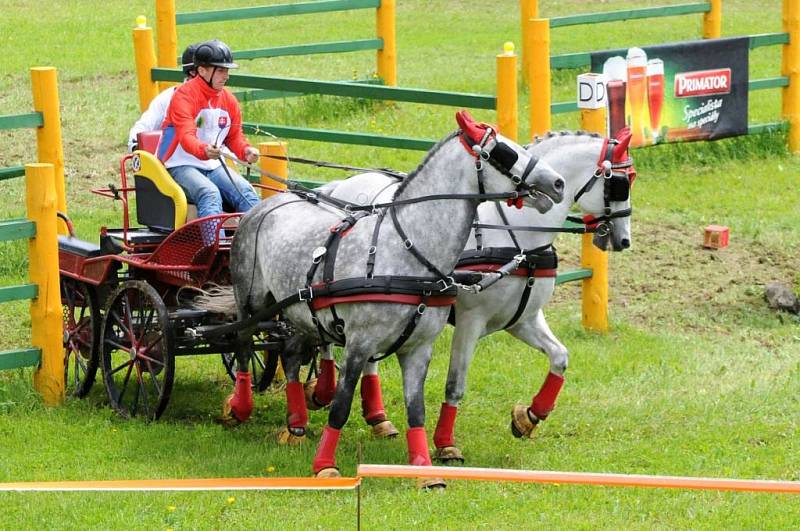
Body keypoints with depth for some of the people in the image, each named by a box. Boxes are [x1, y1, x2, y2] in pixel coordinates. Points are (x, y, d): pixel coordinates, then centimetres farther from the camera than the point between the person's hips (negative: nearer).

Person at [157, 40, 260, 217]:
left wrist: (246, 150, -8)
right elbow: (186, 137, -26)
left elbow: (234, 136, 16)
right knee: (210, 193, -33)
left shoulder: (229, 100, 8)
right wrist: (204, 151, -47)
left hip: (214, 166, 6)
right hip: (180, 166, -6)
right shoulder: (184, 95, -14)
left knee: (246, 192, -18)